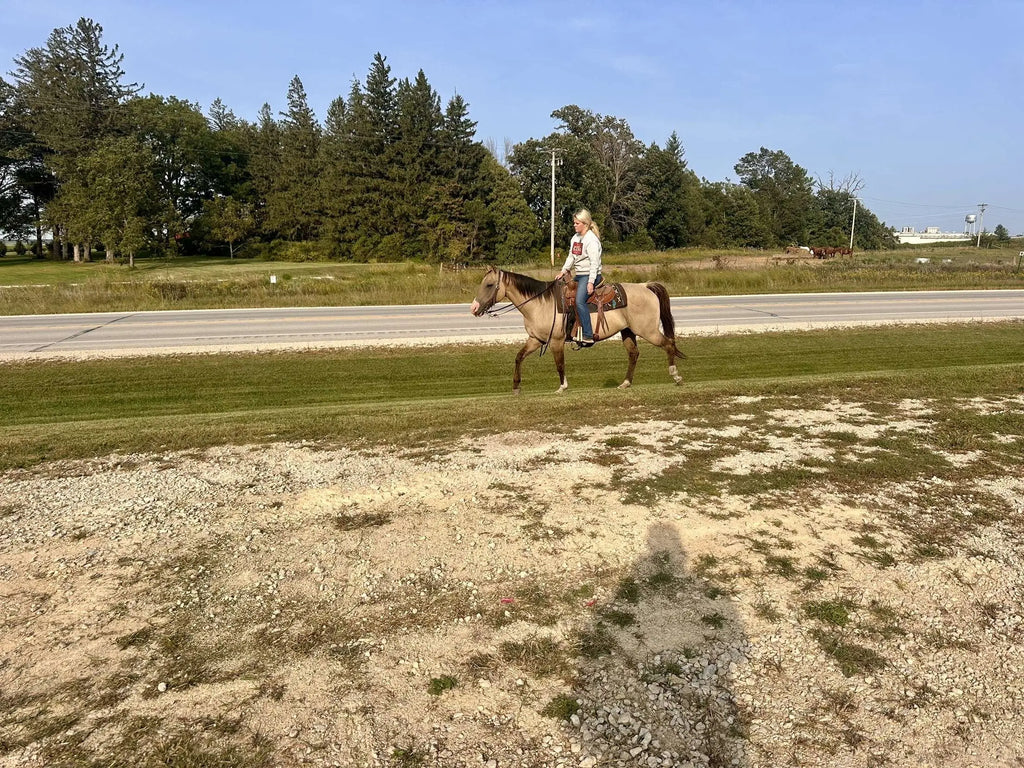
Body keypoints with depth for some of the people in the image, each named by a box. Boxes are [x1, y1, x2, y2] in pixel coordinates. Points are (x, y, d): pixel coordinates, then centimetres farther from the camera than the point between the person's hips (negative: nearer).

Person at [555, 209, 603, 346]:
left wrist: (591, 282, -24)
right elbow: (571, 257, 18)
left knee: (580, 301, -26)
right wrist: (563, 271, 4)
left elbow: (595, 262, -18)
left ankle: (588, 336, -28)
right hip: (579, 275, 10)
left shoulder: (591, 239, -13)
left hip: (590, 275, -10)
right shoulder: (575, 238, 15)